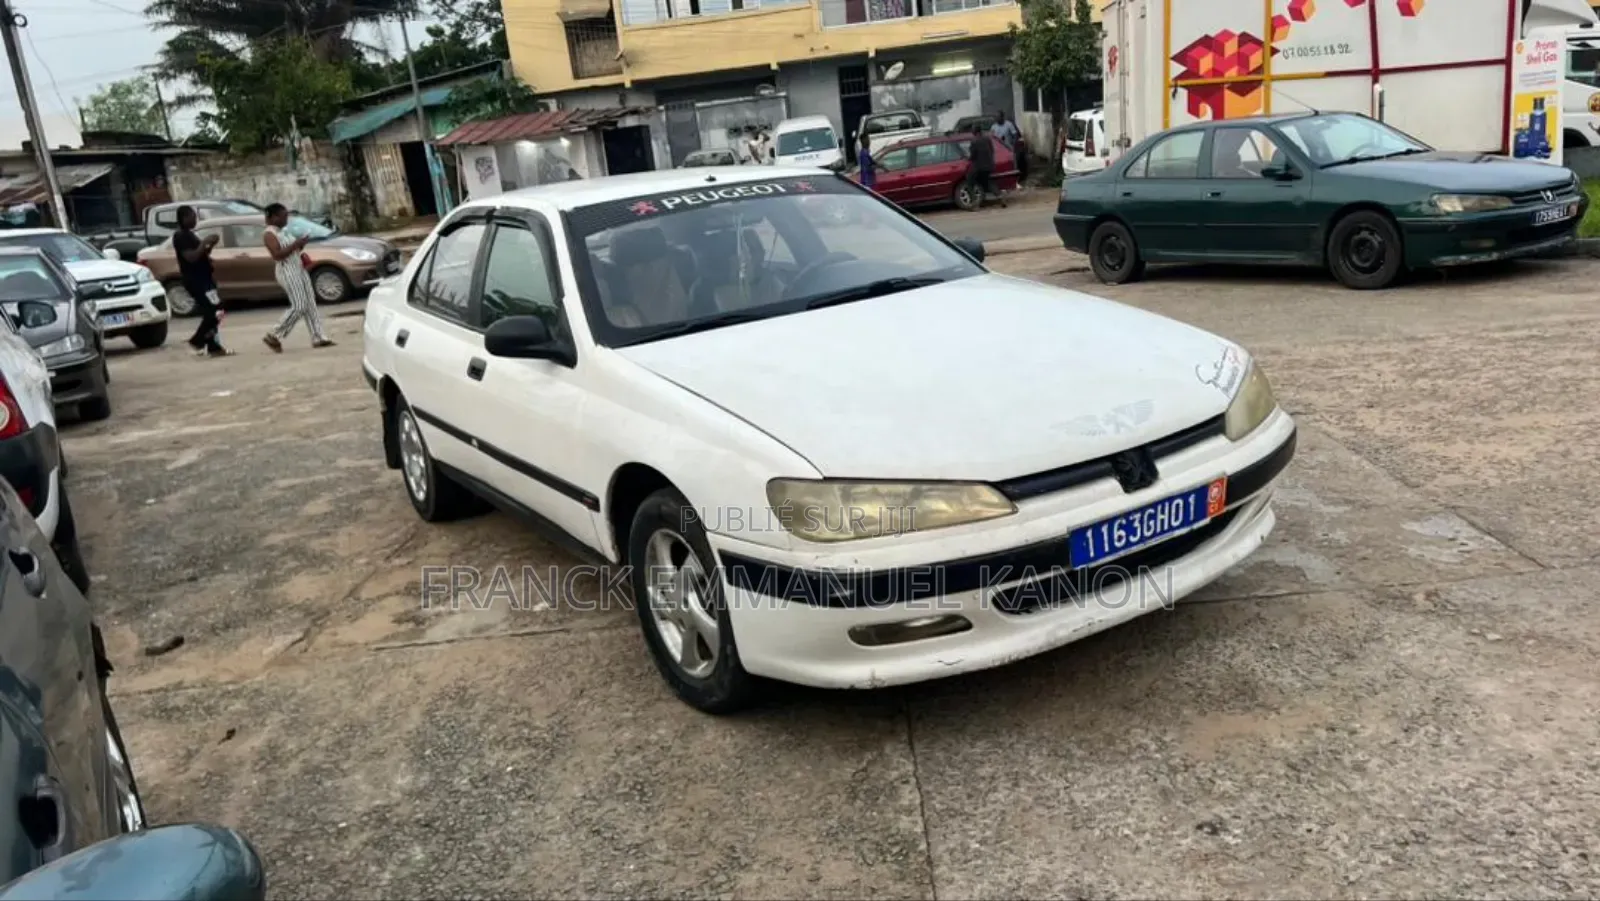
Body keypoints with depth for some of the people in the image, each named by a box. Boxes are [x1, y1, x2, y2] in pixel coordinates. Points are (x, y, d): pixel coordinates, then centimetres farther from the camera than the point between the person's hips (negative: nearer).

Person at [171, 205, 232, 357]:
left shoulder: (189, 235, 18)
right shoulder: (181, 236, -13)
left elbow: (201, 256, 22)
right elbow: (191, 257, -25)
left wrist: (210, 246, 4)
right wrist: (205, 242, -20)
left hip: (202, 279, 10)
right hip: (196, 280, -10)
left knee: (211, 313, 9)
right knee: (215, 311, -12)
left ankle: (213, 347, 10)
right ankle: (197, 341, -5)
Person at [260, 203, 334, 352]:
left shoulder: (281, 232, 18)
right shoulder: (269, 235, -11)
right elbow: (278, 254, -22)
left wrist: (300, 245, 6)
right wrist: (296, 244, -20)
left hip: (298, 269, 10)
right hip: (287, 271, -10)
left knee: (310, 304, 5)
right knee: (299, 307, -12)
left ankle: (318, 337, 5)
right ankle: (274, 336, -2)